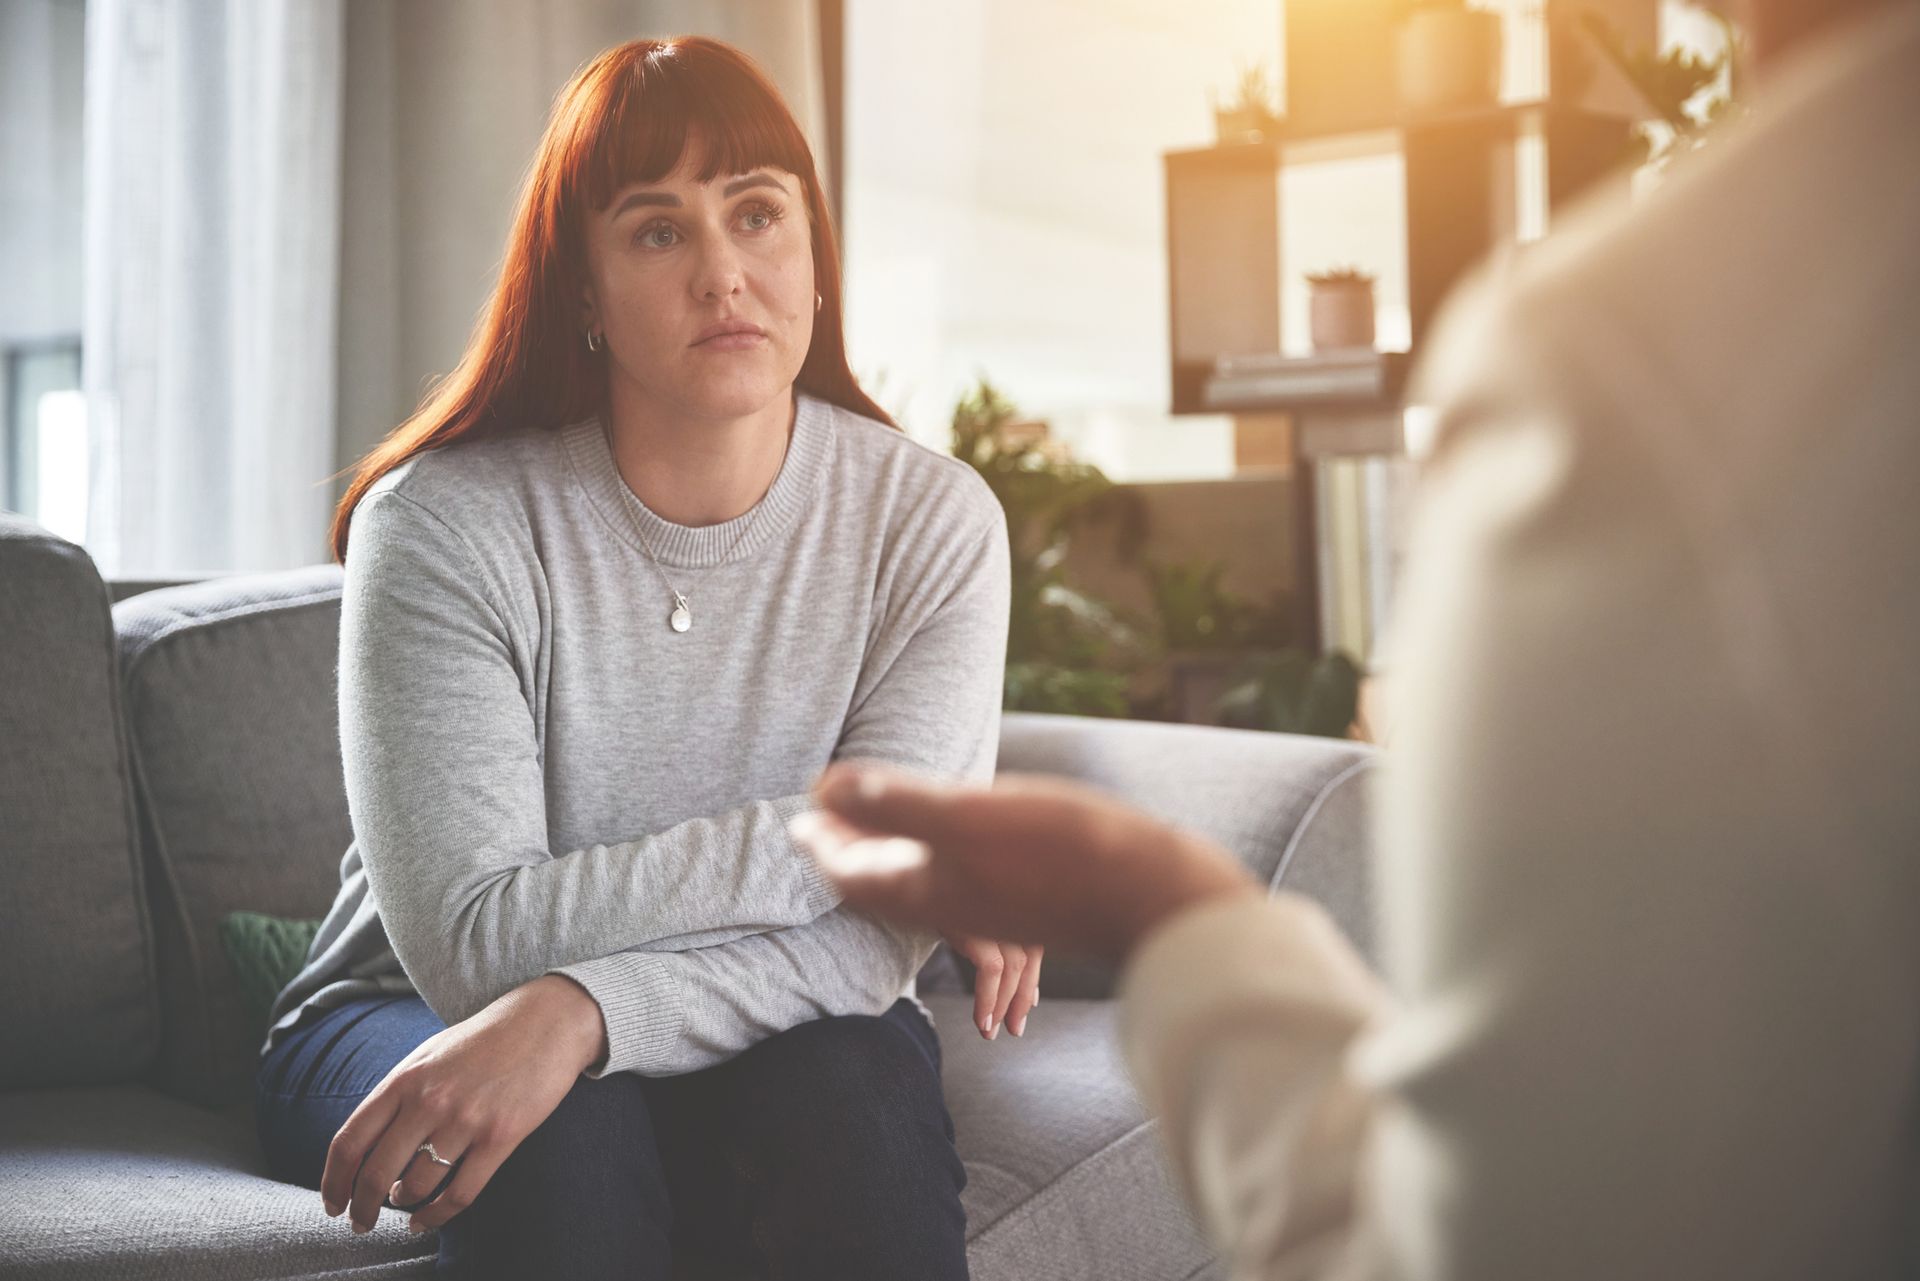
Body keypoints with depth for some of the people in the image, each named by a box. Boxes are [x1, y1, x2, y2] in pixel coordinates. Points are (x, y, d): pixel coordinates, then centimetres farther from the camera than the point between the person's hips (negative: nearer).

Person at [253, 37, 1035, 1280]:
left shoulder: (932, 523, -11)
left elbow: (880, 936, -20)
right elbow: (469, 938, -24)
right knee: (562, 1135, -33)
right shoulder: (443, 525, -16)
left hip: (754, 1035, 2)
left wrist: (588, 1009, -35)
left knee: (857, 1089, -30)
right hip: (408, 1030, -1)